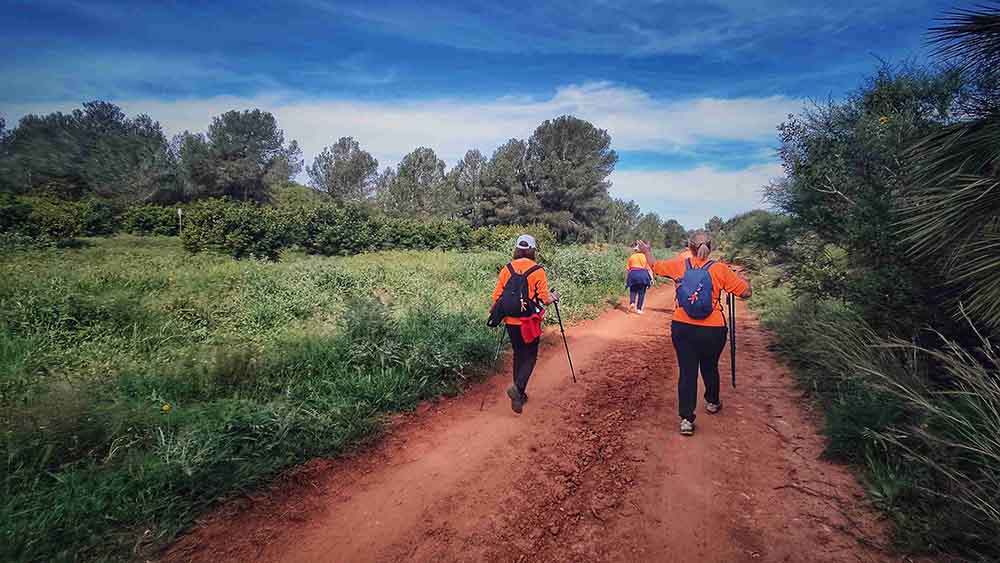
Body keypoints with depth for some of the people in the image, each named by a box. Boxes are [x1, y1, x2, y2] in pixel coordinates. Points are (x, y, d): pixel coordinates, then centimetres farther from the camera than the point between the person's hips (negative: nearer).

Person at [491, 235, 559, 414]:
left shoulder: (506, 269, -1)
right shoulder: (538, 271, -10)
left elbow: (496, 296, 1)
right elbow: (543, 299, -11)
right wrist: (553, 298, 11)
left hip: (511, 320, 4)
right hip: (530, 322, -4)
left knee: (518, 355, 17)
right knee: (530, 356, 7)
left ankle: (520, 394, 22)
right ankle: (518, 387, -16)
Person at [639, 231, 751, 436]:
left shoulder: (679, 265, -1)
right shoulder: (720, 269, -7)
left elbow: (655, 266, 16)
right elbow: (746, 292, -4)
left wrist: (647, 251, 35)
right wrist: (741, 278, 17)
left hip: (682, 328, 1)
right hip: (713, 330, -1)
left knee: (686, 371, 5)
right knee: (710, 367, 21)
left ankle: (687, 419, 4)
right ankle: (712, 403, 44)